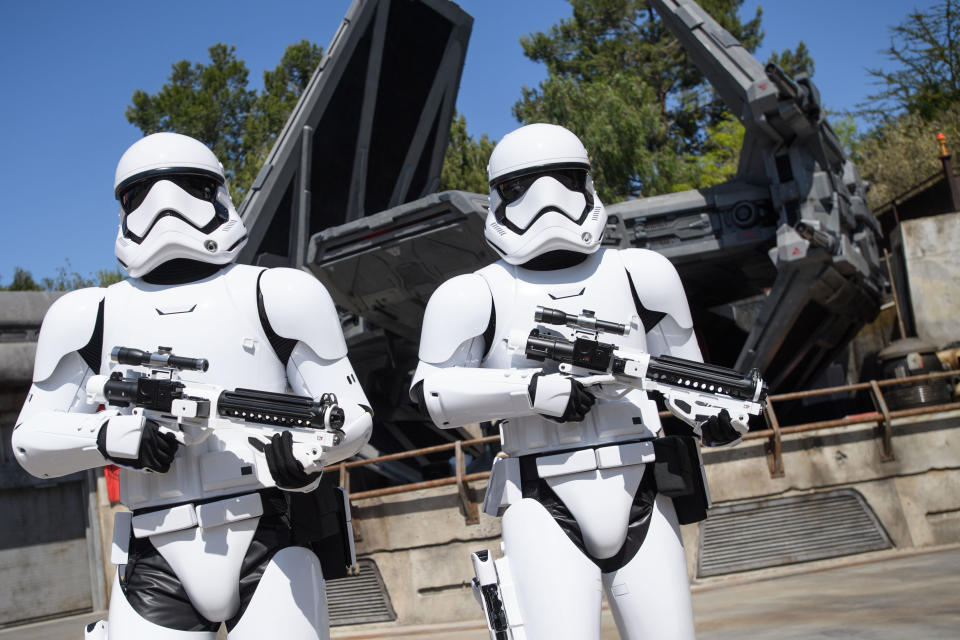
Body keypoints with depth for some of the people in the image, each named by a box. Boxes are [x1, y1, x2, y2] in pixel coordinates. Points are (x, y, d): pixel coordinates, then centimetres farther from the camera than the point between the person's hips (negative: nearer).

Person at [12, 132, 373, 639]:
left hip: (269, 544, -1)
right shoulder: (93, 316, 11)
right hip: (158, 557, 2)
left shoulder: (275, 295, 5)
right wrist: (112, 435, -7)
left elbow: (352, 415, 5)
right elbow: (31, 442, 13)